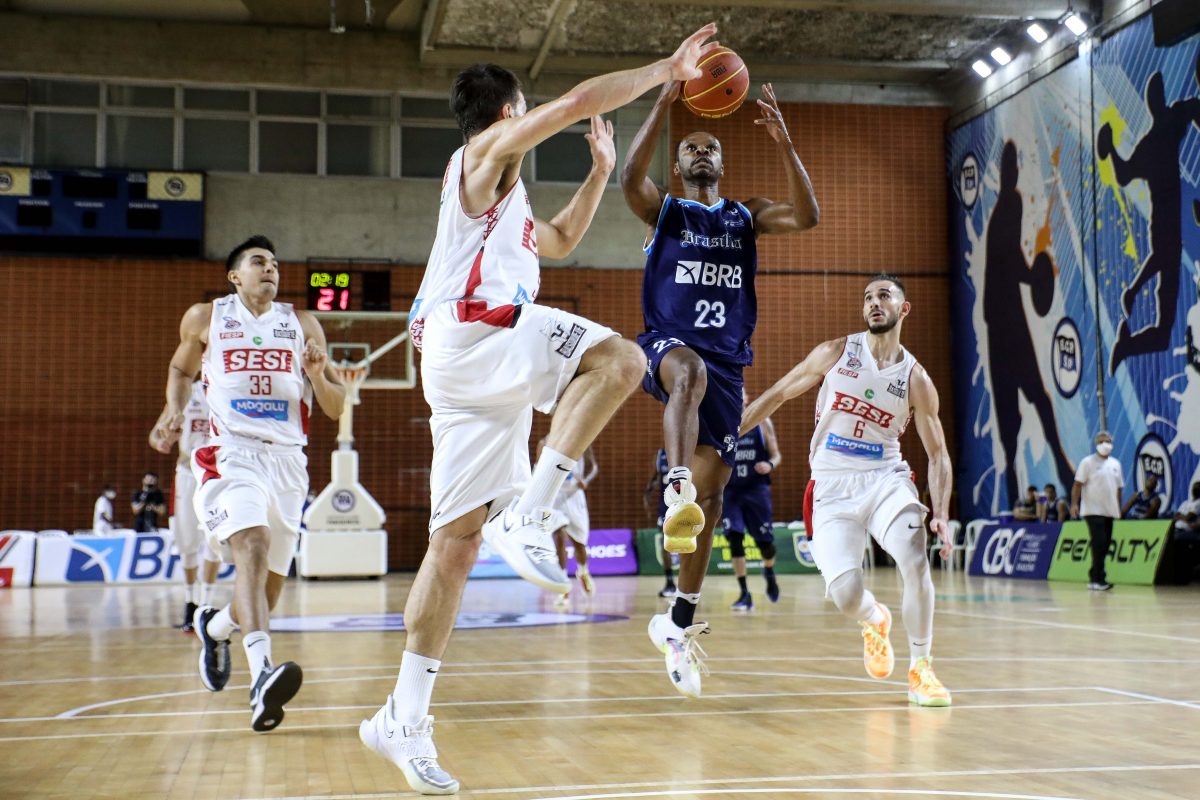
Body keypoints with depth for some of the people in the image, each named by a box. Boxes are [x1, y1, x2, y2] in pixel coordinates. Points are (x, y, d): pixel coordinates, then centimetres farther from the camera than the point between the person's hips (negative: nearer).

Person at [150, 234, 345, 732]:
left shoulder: (302, 325, 11)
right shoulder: (205, 318, 8)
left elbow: (336, 409, 11)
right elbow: (181, 368, 26)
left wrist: (317, 374, -10)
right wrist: (174, 410, 7)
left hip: (287, 460, 4)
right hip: (231, 454, -4)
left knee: (270, 582, 9)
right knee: (252, 548, -30)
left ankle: (214, 627, 42)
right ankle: (261, 674, -44)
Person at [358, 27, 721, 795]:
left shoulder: (501, 192, 32)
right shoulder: (488, 149, 5)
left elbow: (559, 240, 43)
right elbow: (584, 99, -4)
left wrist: (601, 170, 38)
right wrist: (668, 68, 5)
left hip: (471, 366, 9)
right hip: (476, 336, -9)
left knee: (457, 539, 4)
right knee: (619, 357, -21)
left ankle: (405, 717, 5)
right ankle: (527, 516, -24)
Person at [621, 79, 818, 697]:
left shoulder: (746, 215, 18)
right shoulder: (662, 211, 11)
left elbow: (806, 216, -1)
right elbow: (630, 177, -12)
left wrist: (782, 143, -11)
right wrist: (665, 104, -17)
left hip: (727, 363, 3)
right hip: (667, 345, -3)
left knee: (711, 491, 0)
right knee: (690, 369, -42)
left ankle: (679, 623, 9)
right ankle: (677, 491, -58)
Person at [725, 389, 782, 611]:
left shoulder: (762, 422, 1)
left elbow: (776, 455, 3)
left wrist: (770, 465, -19)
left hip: (757, 490, -1)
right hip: (731, 491, 1)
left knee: (765, 541, 2)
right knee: (735, 539, -12)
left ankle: (769, 573, 37)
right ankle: (744, 594, -6)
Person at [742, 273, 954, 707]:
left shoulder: (916, 379, 1)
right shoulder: (835, 353, 1)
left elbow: (937, 452, 5)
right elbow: (776, 395, 8)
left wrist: (941, 515, -7)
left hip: (886, 479, 0)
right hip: (833, 486, 0)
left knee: (916, 562, -25)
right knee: (846, 594, -15)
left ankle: (920, 670, -4)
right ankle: (875, 621, 25)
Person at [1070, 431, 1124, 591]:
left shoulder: (1115, 464, 13)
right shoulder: (1088, 462, -5)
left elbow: (1118, 488, 19)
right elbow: (1078, 484, -9)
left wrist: (1119, 509, 16)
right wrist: (1074, 503, -18)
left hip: (1110, 511, 6)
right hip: (1093, 510, -6)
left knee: (1104, 546, 7)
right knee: (1099, 544, -12)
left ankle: (1094, 577, 15)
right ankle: (1098, 580, -8)